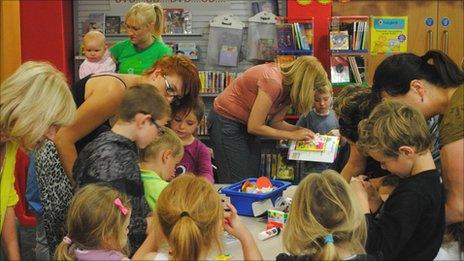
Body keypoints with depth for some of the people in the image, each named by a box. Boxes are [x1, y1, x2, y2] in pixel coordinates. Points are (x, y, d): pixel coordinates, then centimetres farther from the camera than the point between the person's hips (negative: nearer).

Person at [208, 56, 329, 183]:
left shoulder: (287, 85, -3)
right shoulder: (273, 83, -29)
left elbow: (275, 121, 2)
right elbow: (254, 127, -25)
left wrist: (300, 130, -13)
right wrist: (293, 135, -19)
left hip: (247, 124, 9)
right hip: (226, 121, -9)